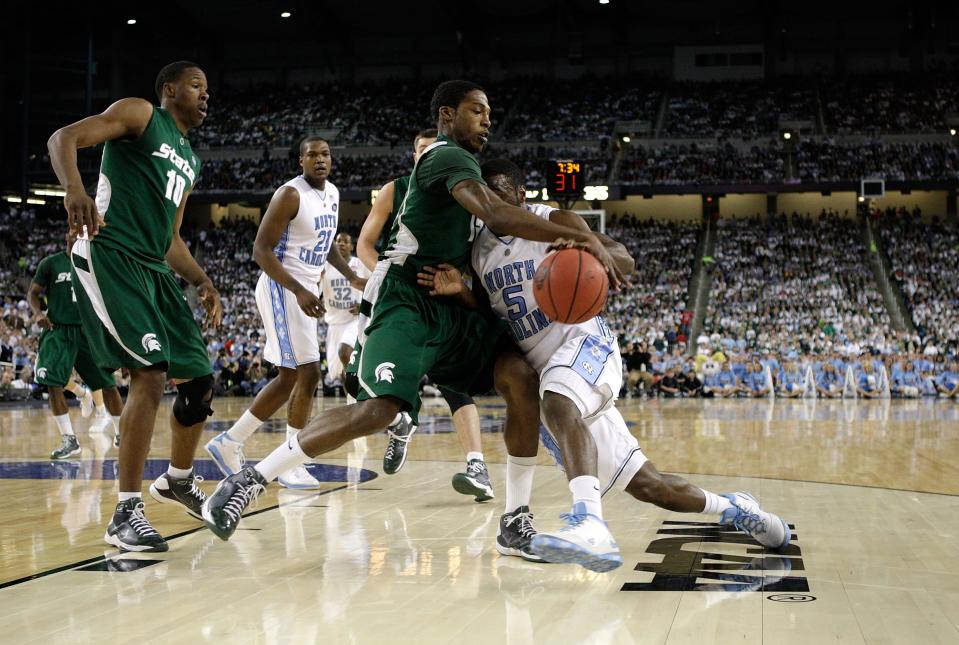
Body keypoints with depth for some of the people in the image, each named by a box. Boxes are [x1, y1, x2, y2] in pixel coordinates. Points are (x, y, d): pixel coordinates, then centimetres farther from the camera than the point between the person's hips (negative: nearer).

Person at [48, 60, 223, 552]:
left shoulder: (189, 161, 25)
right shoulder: (140, 114, 2)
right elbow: (64, 138, -12)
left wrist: (201, 281, 16)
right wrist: (73, 188, -32)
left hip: (153, 271, 9)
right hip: (109, 257, -9)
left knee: (200, 381, 11)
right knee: (150, 374, -22)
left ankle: (177, 480, 35)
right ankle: (126, 513, -16)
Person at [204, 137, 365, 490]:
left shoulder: (332, 193, 10)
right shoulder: (290, 195, -16)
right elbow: (261, 251, -19)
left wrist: (351, 277, 11)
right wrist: (299, 291, -28)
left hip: (304, 291, 9)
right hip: (282, 289, -9)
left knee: (289, 379, 12)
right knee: (308, 374, -11)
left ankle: (229, 442, 22)